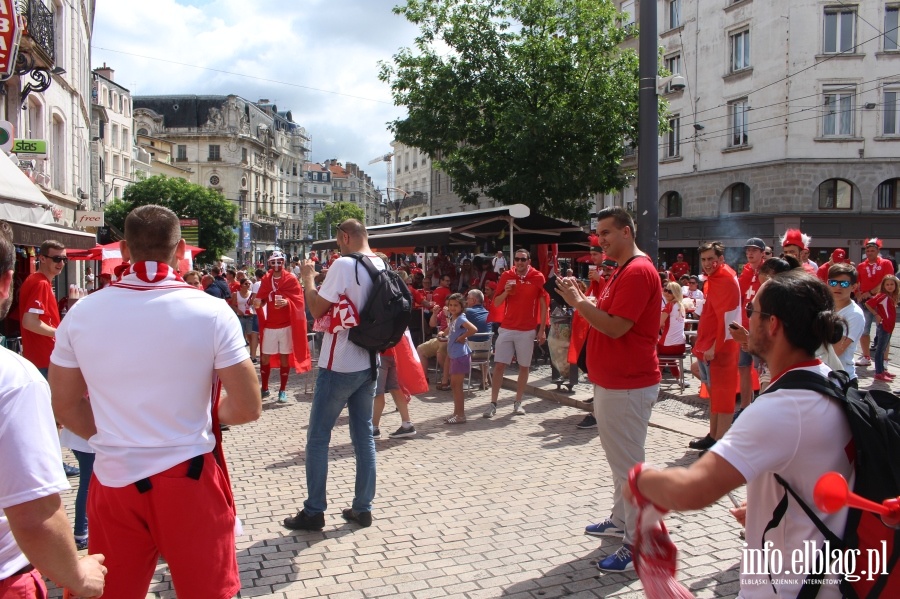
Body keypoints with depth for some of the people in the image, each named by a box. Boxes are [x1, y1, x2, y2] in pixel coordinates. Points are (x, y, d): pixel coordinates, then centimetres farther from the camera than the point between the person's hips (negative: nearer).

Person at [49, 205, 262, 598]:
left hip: (114, 479, 3)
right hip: (189, 479, -2)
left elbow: (65, 407, 5)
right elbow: (247, 409, -11)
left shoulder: (82, 313, -4)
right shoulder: (211, 311, -13)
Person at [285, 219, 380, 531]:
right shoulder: (382, 266, 7)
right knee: (364, 435, 12)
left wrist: (308, 277, 1)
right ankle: (363, 508, 18)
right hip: (369, 363, 7)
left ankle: (314, 511, 10)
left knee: (318, 437, 4)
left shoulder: (344, 264, -16)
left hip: (339, 365, -7)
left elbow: (316, 309, -13)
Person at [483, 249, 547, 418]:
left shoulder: (538, 277, -3)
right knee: (499, 365, -3)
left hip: (527, 331, -1)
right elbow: (496, 303, 5)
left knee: (524, 367, 6)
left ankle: (518, 403, 17)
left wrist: (542, 330, -4)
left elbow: (543, 305, 0)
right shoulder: (506, 276, 2)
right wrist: (506, 292, -15)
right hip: (506, 329, 1)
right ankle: (493, 404, 1)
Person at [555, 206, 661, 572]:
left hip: (627, 386, -11)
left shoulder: (638, 271, -18)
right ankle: (620, 521, 35)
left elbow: (615, 327, -23)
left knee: (627, 463, -4)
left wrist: (578, 303, -15)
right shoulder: (623, 271, 16)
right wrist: (582, 300, 5)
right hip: (613, 382, 11)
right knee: (619, 458, 20)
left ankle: (637, 545, 5)